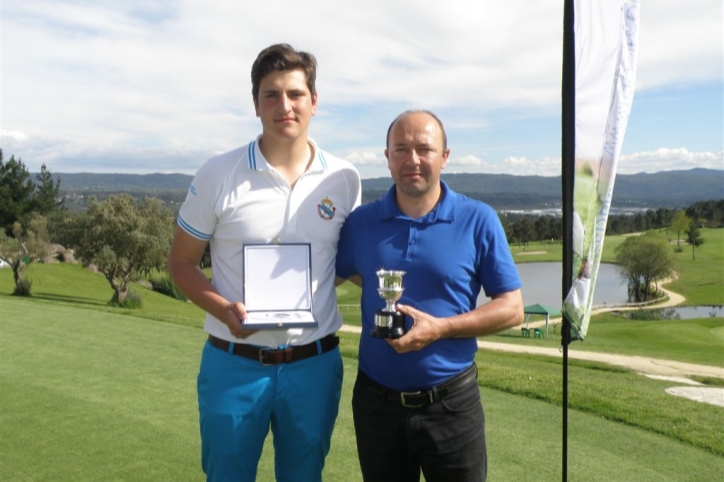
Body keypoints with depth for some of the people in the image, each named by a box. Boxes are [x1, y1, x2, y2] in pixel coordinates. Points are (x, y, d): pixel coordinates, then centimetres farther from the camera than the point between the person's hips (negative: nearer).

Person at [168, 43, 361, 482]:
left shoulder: (344, 179, -1)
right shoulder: (219, 175, -7)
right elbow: (182, 263, 0)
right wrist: (224, 310, -17)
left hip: (315, 364, 2)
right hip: (234, 364, -1)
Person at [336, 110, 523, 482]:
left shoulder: (478, 221, -7)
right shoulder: (361, 222, -1)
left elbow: (512, 308, -7)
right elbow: (343, 273, 17)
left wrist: (441, 328, -19)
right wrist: (384, 295, 1)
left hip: (451, 403, -2)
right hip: (376, 401, 2)